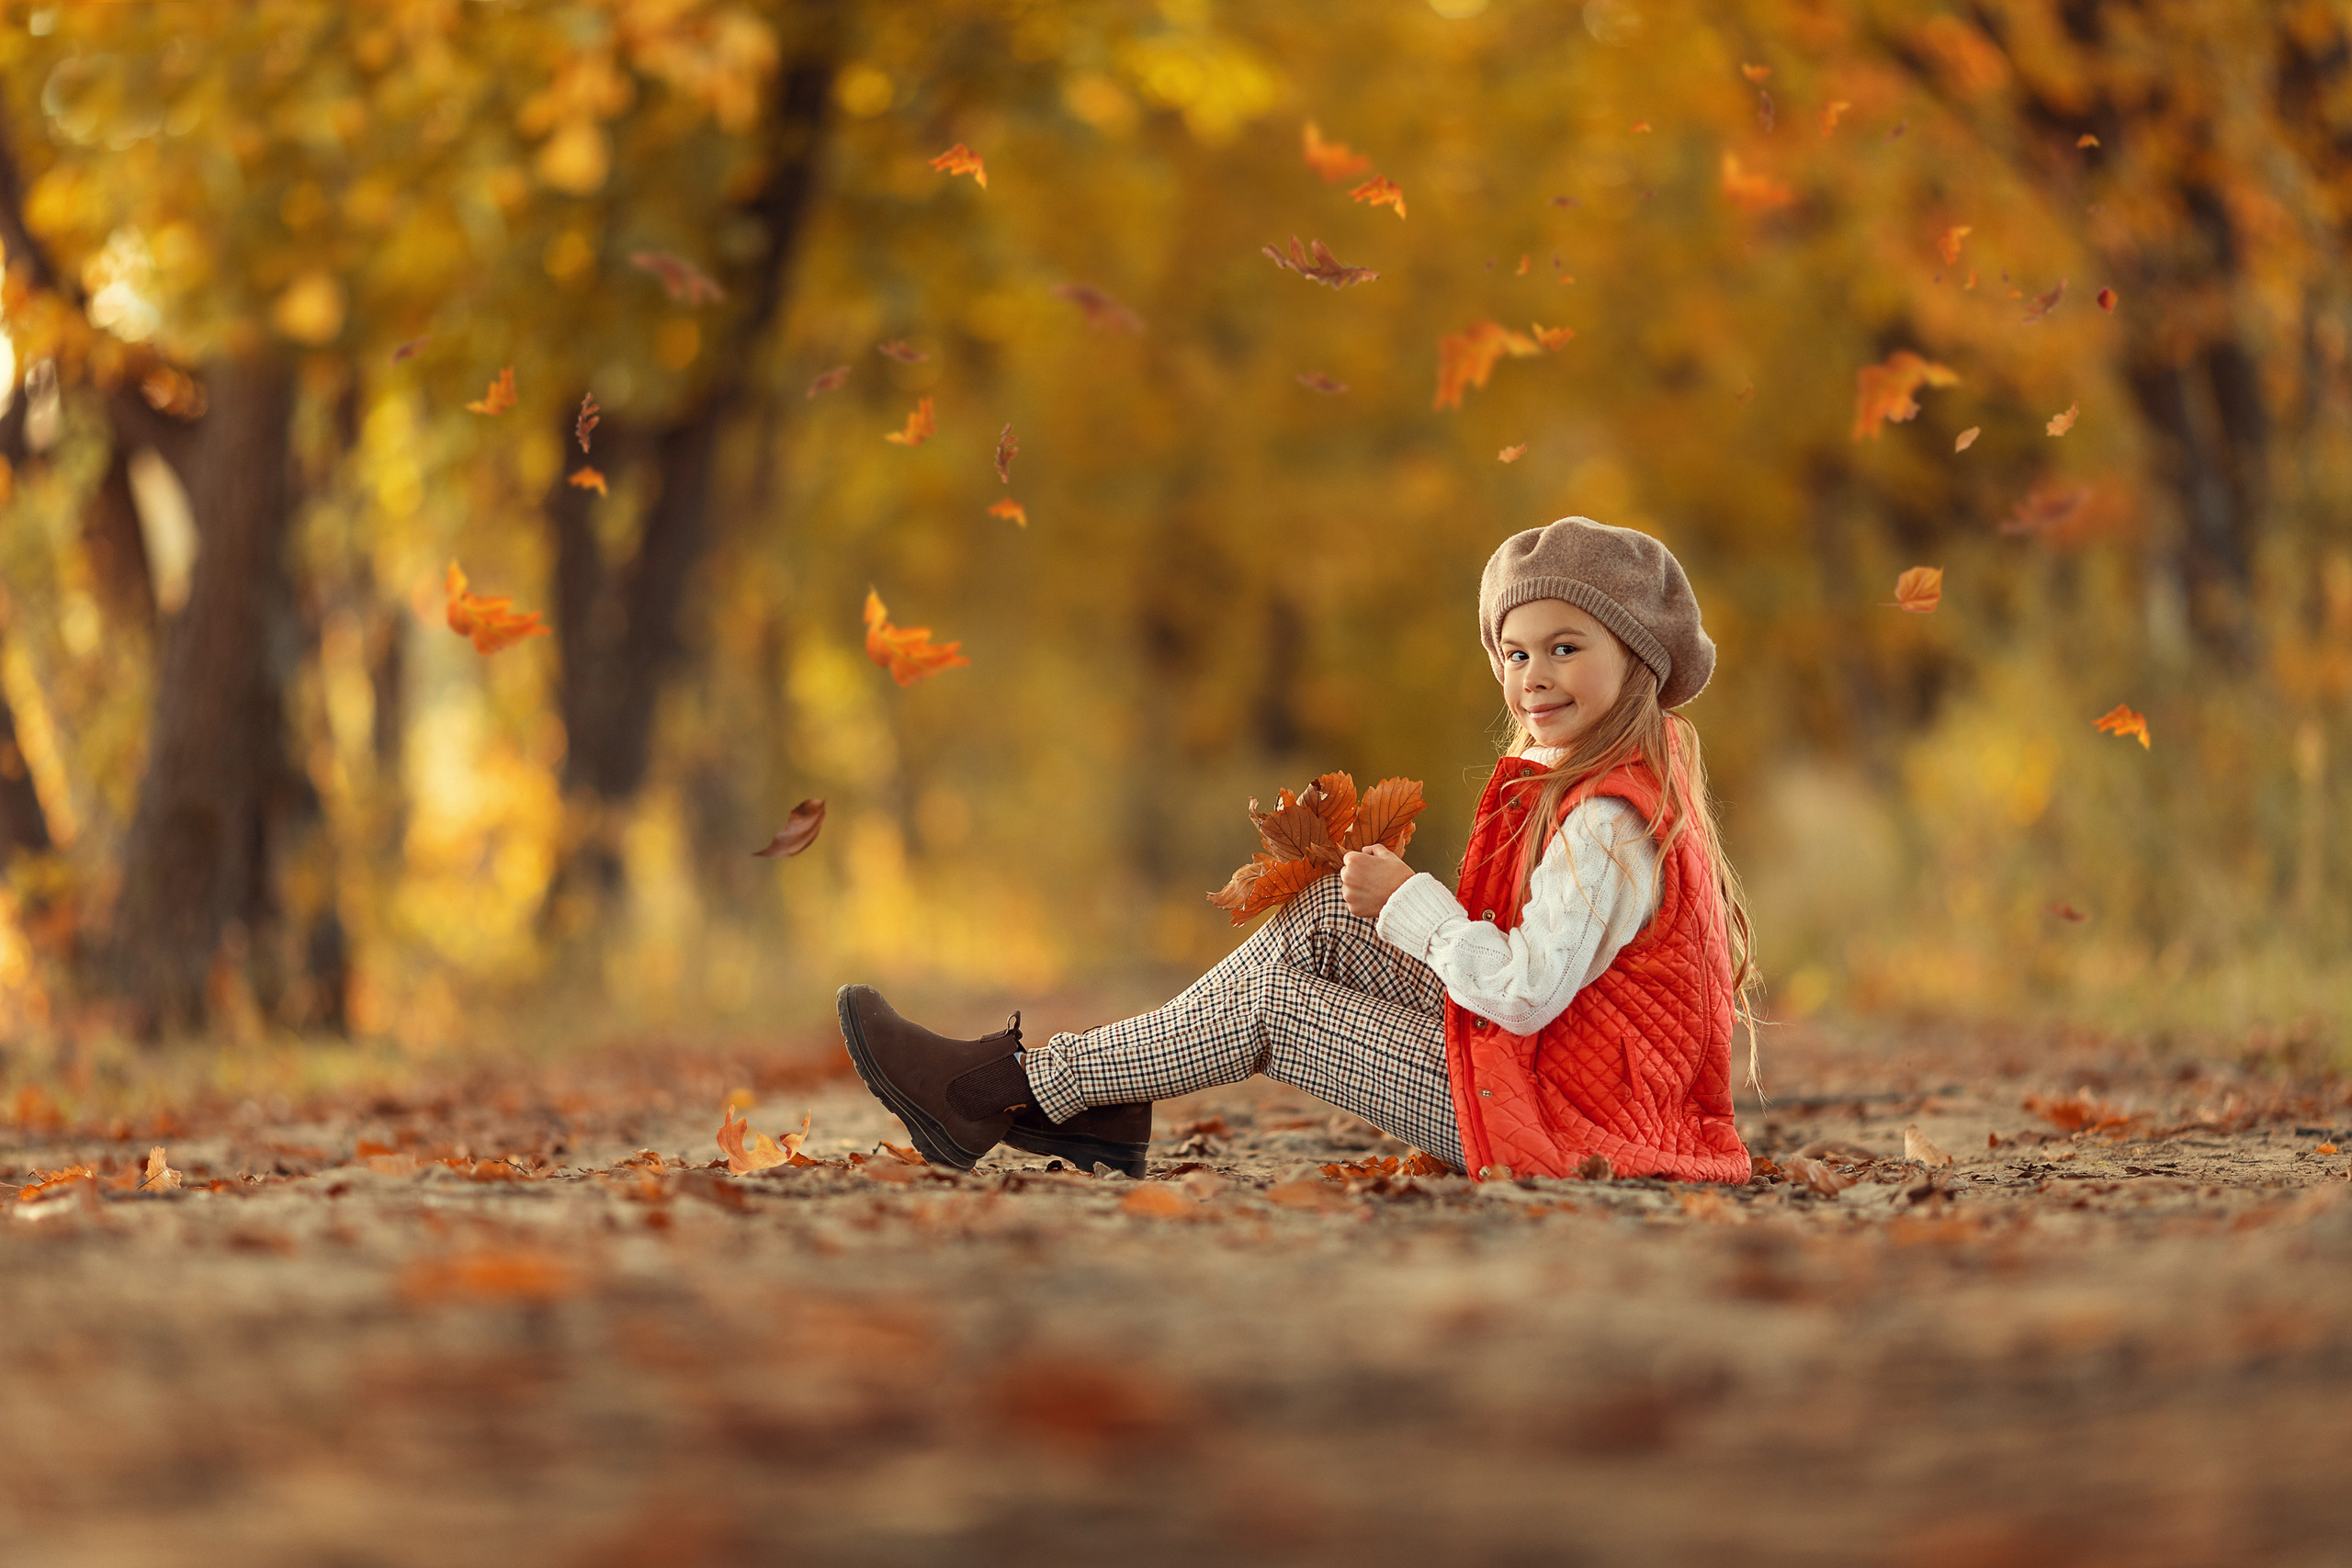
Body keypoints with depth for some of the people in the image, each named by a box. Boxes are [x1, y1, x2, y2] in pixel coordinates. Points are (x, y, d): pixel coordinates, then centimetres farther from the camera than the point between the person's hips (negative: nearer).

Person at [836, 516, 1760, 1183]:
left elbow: (1526, 991, -27)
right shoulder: (1637, 780, 11)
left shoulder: (1610, 824, -21)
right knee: (1325, 919, 6)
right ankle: (1109, 1113, 4)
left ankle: (1016, 1088, 4)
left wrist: (1408, 901, -14)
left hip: (1561, 1112, -10)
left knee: (1268, 1001, -7)